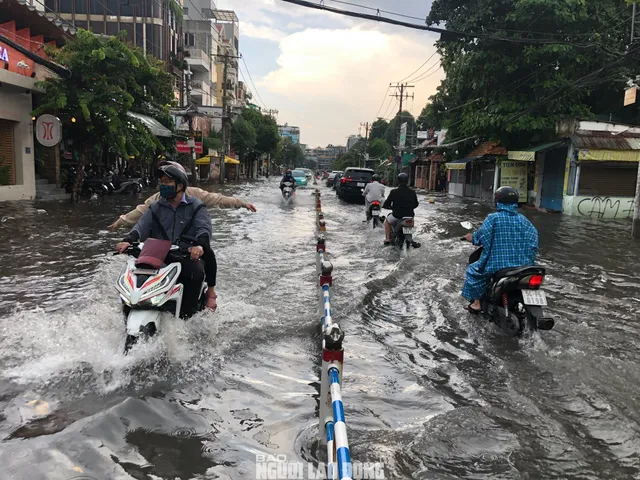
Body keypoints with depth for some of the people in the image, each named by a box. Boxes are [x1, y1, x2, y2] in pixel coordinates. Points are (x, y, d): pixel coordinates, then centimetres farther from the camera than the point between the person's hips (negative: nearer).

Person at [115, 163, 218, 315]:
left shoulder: (196, 207, 3)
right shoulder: (155, 207, 14)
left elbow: (204, 229, -14)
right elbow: (142, 226, -2)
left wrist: (200, 245, -37)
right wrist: (128, 240, -24)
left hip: (187, 256, -3)